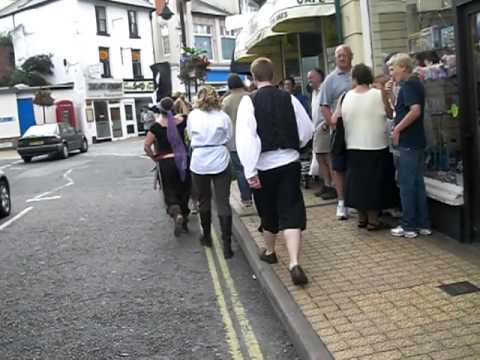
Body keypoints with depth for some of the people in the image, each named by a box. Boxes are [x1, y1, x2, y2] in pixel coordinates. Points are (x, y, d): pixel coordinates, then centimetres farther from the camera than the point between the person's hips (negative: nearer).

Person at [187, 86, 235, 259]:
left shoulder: (192, 116, 0)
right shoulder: (223, 116, -2)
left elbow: (190, 137, 7)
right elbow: (229, 137, 3)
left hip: (199, 162, 1)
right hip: (221, 161, -1)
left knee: (204, 201, 17)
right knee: (223, 202, -1)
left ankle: (206, 236, 32)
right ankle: (227, 245, -5)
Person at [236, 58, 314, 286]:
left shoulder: (249, 101, -8)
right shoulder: (289, 98, 1)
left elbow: (245, 138, -17)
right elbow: (307, 130, 6)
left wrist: (250, 171, -16)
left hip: (264, 164, -1)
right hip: (289, 161, 1)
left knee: (269, 212, 18)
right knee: (291, 213, 0)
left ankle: (269, 252, 40)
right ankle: (294, 264, -14)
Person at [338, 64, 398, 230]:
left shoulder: (346, 97, -3)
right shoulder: (379, 94, -9)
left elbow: (335, 120, 1)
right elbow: (390, 114, 2)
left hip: (354, 148, 3)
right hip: (376, 147, -2)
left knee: (358, 180, 14)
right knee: (374, 183, 6)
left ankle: (362, 217, 22)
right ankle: (373, 219, 9)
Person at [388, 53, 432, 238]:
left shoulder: (408, 85, -13)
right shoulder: (415, 83, 16)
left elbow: (415, 110, -25)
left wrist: (397, 129, -18)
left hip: (407, 142, -9)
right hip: (417, 141, 9)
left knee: (407, 185, -2)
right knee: (417, 183, 12)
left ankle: (409, 226, 5)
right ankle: (423, 224, 17)